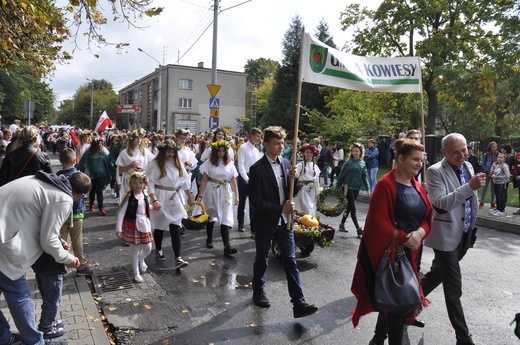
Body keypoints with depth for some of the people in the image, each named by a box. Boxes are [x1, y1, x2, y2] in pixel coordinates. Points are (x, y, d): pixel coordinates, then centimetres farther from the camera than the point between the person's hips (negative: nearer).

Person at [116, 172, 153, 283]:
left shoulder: (145, 195, 1)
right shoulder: (129, 196, -16)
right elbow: (121, 212, -16)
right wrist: (118, 228, -19)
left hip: (145, 225, 5)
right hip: (132, 226, -5)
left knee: (148, 248, 12)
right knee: (134, 249, 6)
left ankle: (140, 260, 47)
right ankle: (136, 273, 20)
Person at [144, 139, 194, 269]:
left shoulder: (178, 164, 7)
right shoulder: (155, 164, -7)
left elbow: (185, 181, 13)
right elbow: (150, 184, -12)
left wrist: (190, 197, 17)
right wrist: (154, 200, -22)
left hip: (175, 200, 3)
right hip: (160, 200, -3)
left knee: (176, 229, -6)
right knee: (159, 226, 13)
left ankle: (178, 259, -12)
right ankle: (158, 251, 35)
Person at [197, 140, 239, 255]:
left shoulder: (229, 163, 2)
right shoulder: (209, 162, -2)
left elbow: (233, 180, 2)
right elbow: (204, 180, -5)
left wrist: (236, 195, -1)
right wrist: (200, 195, -11)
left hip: (225, 192, 0)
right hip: (212, 191, 0)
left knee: (226, 218, -7)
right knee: (211, 215, 16)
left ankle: (227, 246, -11)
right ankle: (209, 239, 37)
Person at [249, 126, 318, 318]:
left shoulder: (286, 163, 3)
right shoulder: (257, 168, -15)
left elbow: (293, 192, 8)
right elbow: (255, 201, -18)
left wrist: (294, 179, -13)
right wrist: (280, 209, -23)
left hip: (284, 221, 4)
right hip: (265, 222, -4)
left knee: (291, 261, 4)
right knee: (261, 260, 15)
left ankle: (298, 303, 8)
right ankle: (258, 293, 38)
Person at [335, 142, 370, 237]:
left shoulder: (363, 163, 5)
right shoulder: (349, 162, -9)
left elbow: (365, 176, 3)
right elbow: (344, 175, -9)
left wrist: (368, 189, -2)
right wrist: (345, 187, -13)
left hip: (356, 188, 5)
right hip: (349, 188, -5)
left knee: (349, 207, 14)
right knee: (353, 208, -6)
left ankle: (342, 224, 28)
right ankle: (358, 229, -6)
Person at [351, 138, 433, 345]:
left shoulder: (417, 186, 9)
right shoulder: (385, 185, -15)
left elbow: (427, 216, 9)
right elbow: (378, 222, -19)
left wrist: (420, 232, -10)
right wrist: (404, 239, -18)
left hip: (411, 252, 8)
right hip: (390, 252, -8)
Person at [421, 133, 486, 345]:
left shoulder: (468, 167, 7)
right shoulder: (435, 171, -17)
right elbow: (440, 203, -29)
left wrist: (472, 224, 20)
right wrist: (469, 187, -35)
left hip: (464, 234, 8)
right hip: (446, 235, -8)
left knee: (439, 273, 22)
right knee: (453, 288, 1)